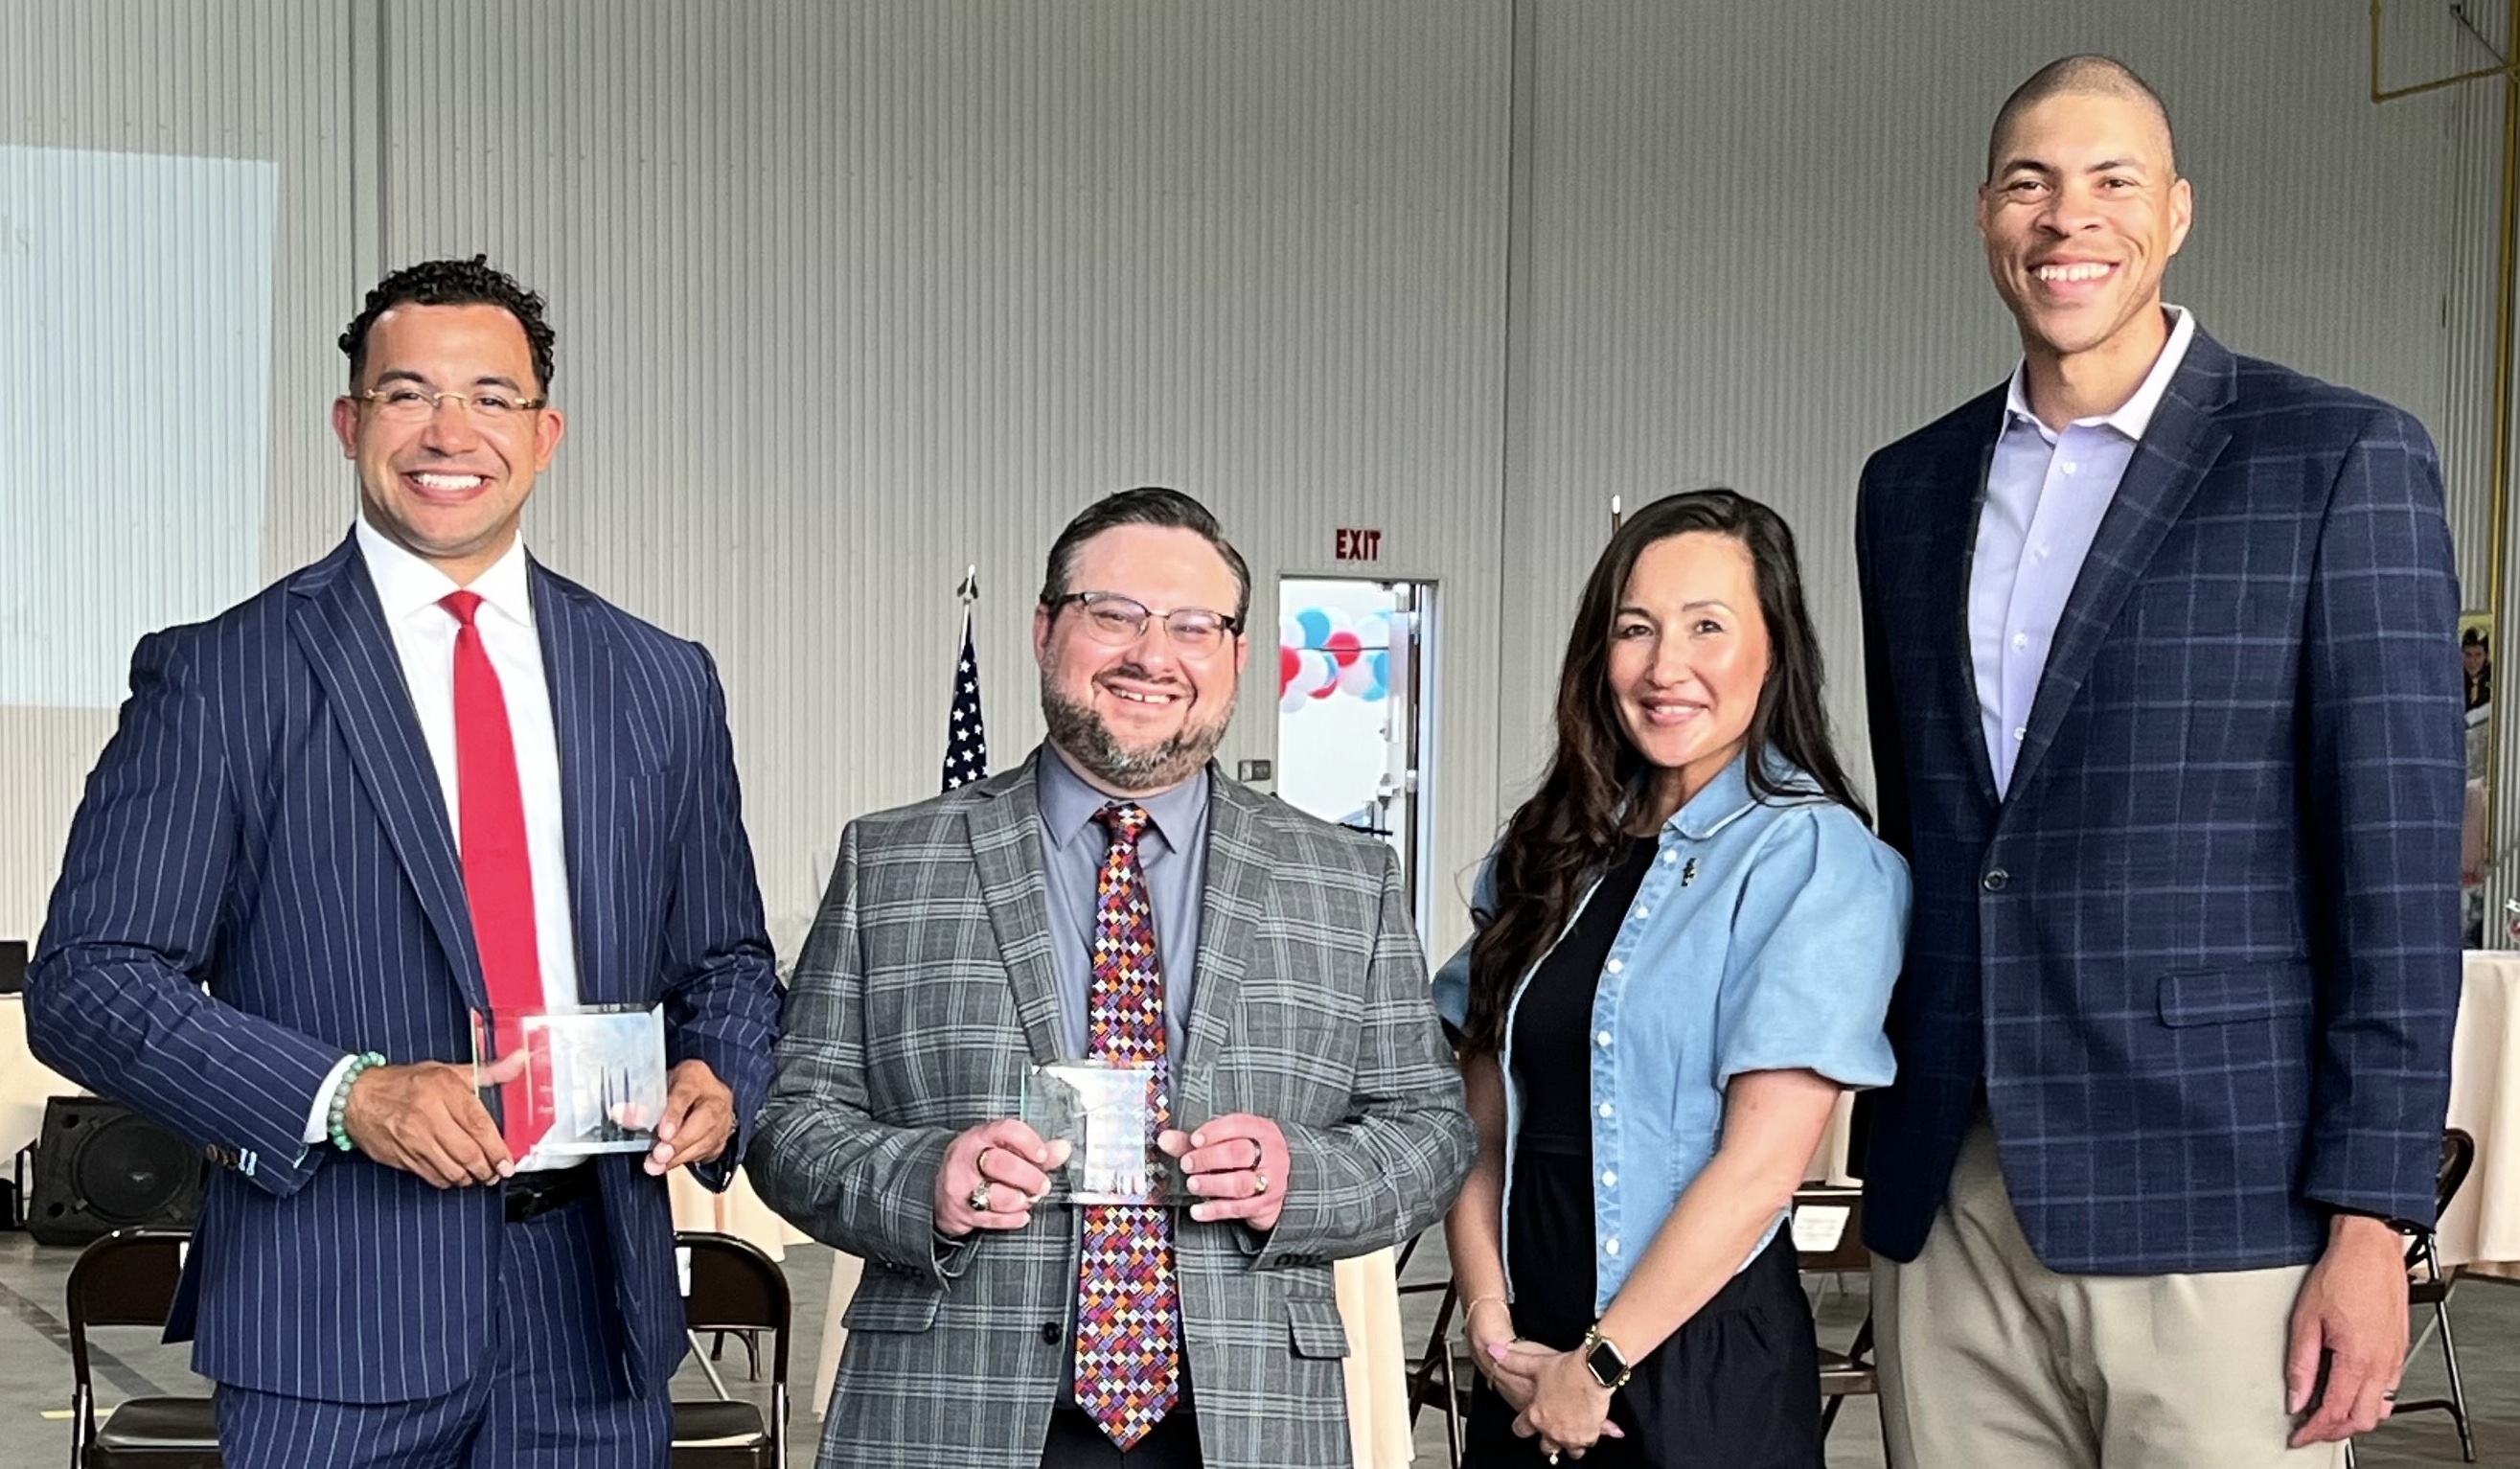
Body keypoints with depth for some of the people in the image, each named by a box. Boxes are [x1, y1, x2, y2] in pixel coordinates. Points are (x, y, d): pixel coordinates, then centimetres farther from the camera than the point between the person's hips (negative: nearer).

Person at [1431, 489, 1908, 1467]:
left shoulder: (1814, 855, -10)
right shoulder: (1548, 854, 7)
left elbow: (1760, 1165, -15)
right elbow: (1482, 1127, 7)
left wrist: (1594, 1368, -12)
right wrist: (1493, 1330, -6)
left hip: (1704, 1368, -5)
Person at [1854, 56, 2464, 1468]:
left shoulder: (2341, 460, -1)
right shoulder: (1910, 488, 14)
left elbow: (2399, 860, -6)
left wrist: (2370, 1221, -10)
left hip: (2216, 1211, -4)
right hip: (1948, 1212, 5)